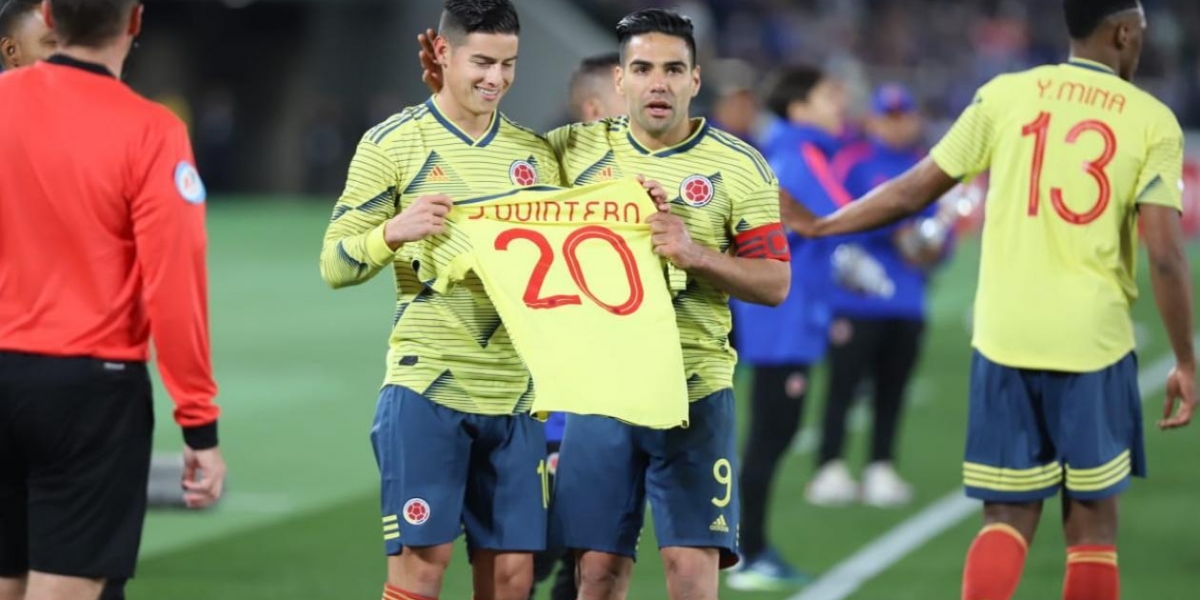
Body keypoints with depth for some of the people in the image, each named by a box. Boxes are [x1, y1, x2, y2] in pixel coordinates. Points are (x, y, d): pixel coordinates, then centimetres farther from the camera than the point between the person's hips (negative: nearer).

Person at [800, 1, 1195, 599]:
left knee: (1007, 519, 9)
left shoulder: (1005, 96, 3)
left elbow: (911, 192, 7)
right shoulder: (1152, 121, -2)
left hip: (1005, 341, 2)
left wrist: (818, 226, 19)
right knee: (1091, 524, 11)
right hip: (1093, 343, -2)